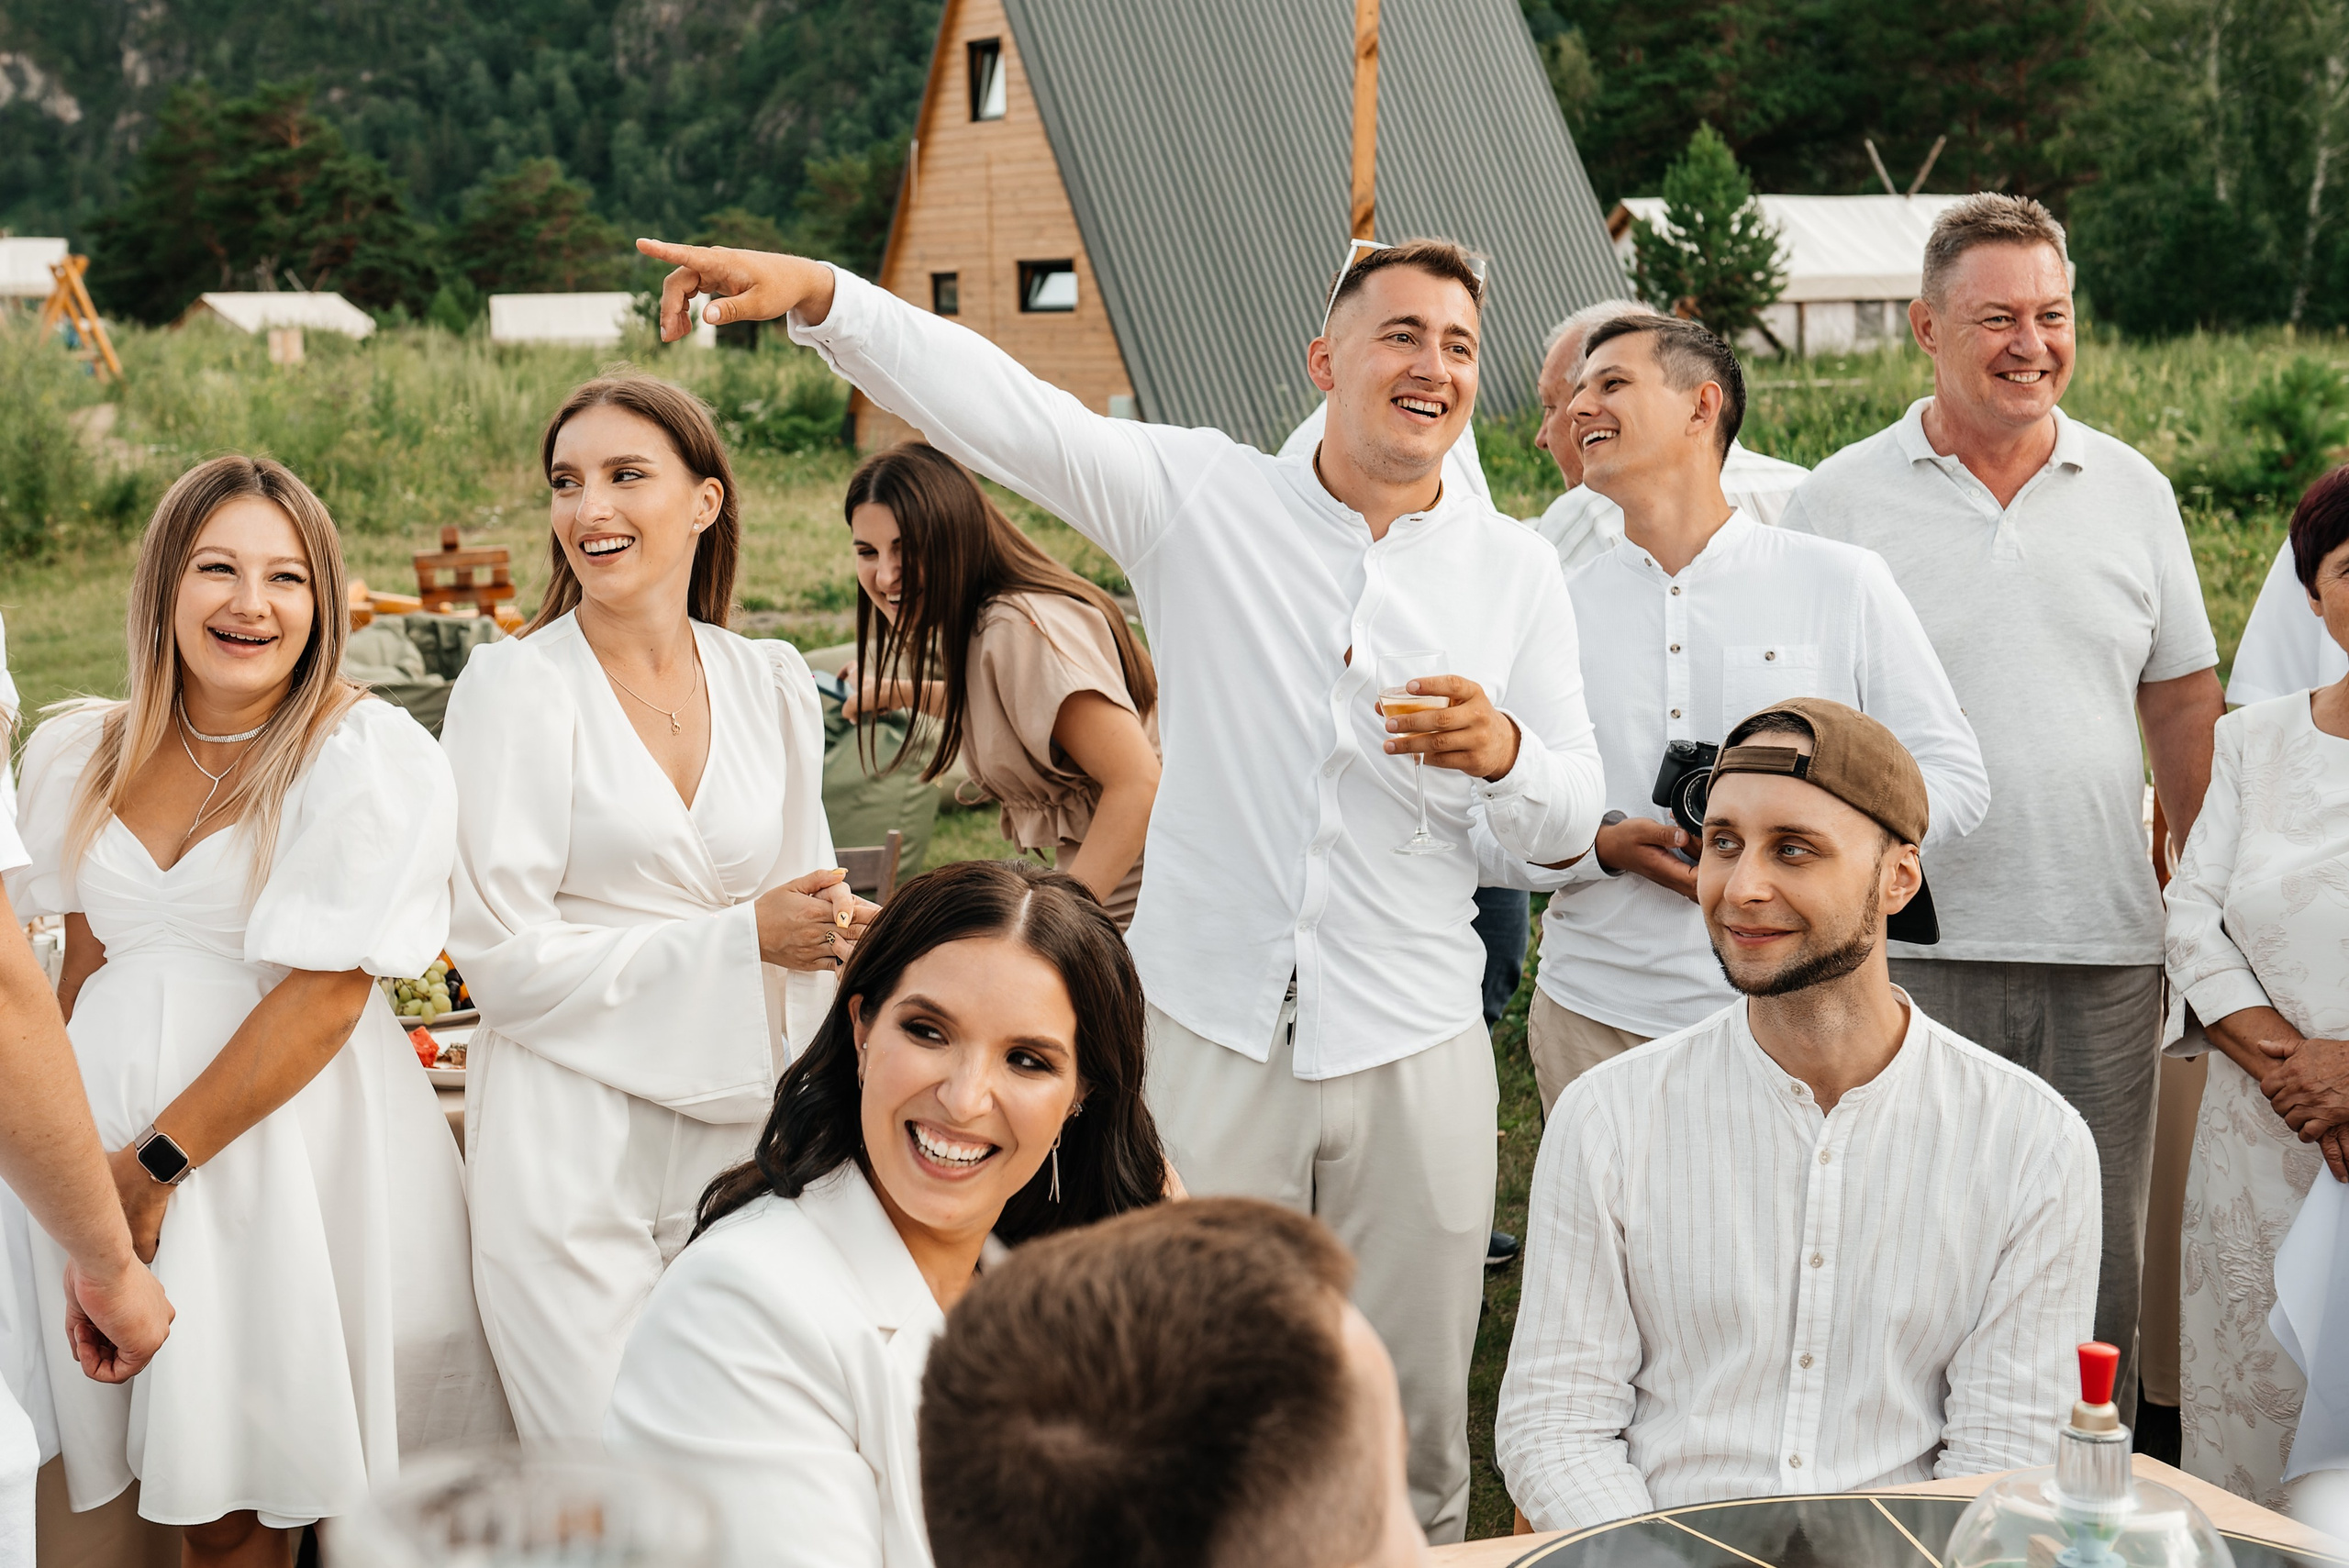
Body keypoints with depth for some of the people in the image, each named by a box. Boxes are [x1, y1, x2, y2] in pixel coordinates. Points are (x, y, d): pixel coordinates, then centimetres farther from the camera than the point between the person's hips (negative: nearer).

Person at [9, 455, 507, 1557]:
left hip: (296, 1132, -4)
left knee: (315, 1464, 1)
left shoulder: (373, 756, -9)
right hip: (116, 1105, 4)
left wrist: (157, 1165, -13)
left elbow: (324, 997, -13)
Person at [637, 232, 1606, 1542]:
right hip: (1210, 1030, -1)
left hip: (1413, 1048, 1)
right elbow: (1000, 406, -8)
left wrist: (1505, 755, -16)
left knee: (1414, 1419, 9)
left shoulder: (1516, 569, 6)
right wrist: (819, 293, -21)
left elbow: (1572, 819, 7)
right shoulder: (1204, 497, 1)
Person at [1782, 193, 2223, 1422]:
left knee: (2099, 1267, 10)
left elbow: (2183, 703, 15)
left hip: (2105, 951, 3)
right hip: (1913, 945, -3)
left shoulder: (2133, 491, 10)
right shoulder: (1840, 502, 0)